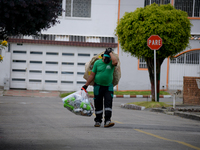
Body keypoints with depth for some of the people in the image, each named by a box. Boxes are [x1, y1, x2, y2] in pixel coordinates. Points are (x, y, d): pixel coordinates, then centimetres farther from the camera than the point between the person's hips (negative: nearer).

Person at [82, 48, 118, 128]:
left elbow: (115, 62, -30)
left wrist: (110, 52, -18)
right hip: (98, 86, 1)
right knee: (98, 105, 6)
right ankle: (98, 121, 19)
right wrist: (86, 85, 2)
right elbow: (92, 75, 4)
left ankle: (107, 121, -18)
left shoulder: (111, 62, -3)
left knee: (108, 103, -14)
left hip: (108, 86, -1)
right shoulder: (97, 63, -1)